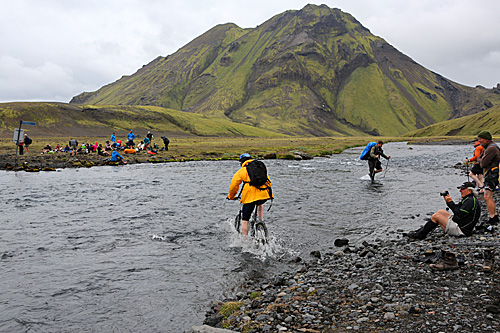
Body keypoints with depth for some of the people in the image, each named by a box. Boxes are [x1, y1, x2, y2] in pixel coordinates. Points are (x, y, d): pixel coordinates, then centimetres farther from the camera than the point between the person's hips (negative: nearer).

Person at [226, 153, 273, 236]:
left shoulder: (241, 171, 12)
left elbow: (233, 186, 13)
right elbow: (269, 183, 28)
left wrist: (231, 197, 30)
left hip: (250, 196, -4)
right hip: (264, 195, 4)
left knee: (245, 219, 7)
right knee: (260, 204, 40)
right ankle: (261, 221, 23)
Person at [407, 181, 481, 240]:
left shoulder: (471, 201, -19)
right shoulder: (468, 199, 15)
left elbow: (459, 215, -25)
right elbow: (457, 209, 17)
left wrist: (450, 202, -16)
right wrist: (448, 201, 5)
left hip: (461, 230, -11)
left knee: (435, 216, -10)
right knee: (440, 211, 13)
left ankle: (420, 235, 1)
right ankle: (421, 231, 12)